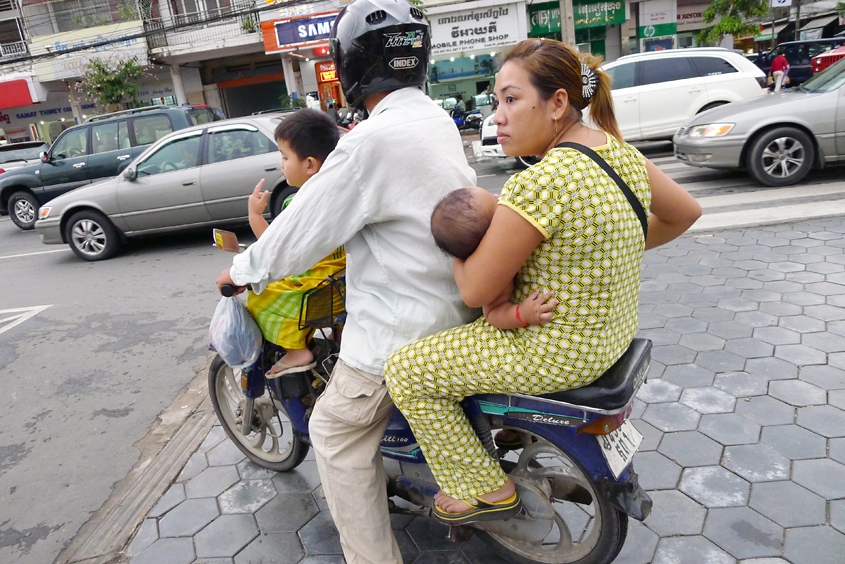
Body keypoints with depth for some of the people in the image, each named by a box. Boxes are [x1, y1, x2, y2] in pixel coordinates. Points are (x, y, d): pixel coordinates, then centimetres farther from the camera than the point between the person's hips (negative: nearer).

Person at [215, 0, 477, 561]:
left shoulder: (371, 141, -24)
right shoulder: (439, 121, 5)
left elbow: (305, 230, -17)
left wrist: (242, 272, -1)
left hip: (401, 324, -9)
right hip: (455, 304, 9)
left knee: (339, 434, 8)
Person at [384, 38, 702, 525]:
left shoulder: (538, 184, -29)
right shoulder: (623, 153, -1)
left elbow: (475, 291, -22)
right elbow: (686, 213, 13)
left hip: (556, 353, -9)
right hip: (613, 330, 9)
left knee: (404, 371, -1)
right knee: (492, 313, 33)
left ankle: (486, 490, 13)